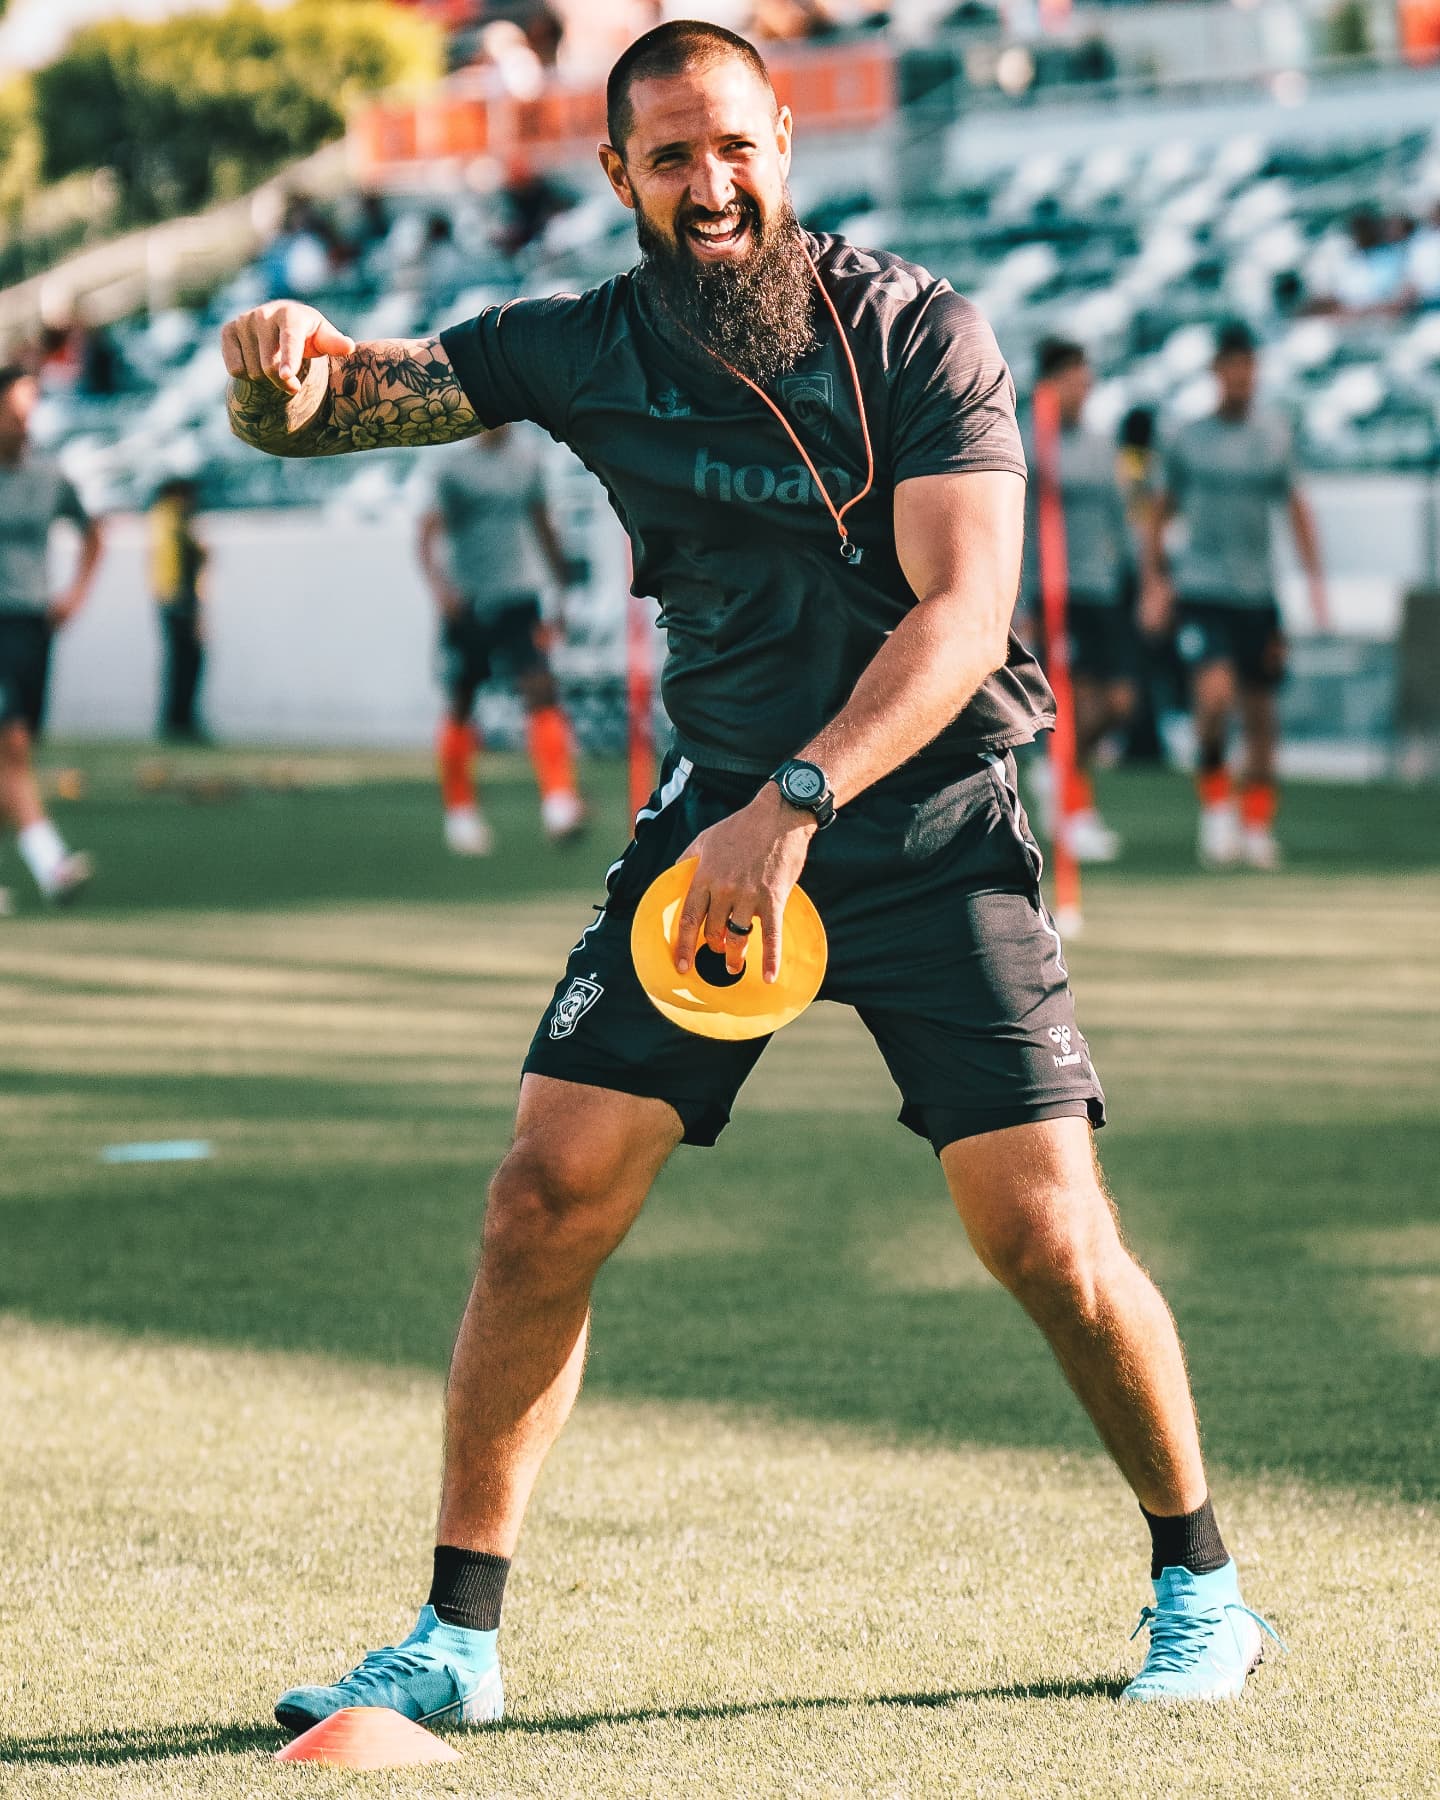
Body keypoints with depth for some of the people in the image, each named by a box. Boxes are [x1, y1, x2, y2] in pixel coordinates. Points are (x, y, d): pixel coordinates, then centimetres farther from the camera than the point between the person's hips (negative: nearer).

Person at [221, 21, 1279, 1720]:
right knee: (545, 1200, -8)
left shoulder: (917, 333, -14)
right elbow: (313, 409, -2)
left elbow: (963, 613, -22)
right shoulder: (583, 351, -3)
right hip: (721, 814, 3)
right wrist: (280, 369, -28)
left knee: (1047, 1239, -9)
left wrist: (794, 806, -34)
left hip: (932, 824, -3)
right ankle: (456, 1639, 0)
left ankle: (1199, 1582, 15)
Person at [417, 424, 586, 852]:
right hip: (466, 603, -3)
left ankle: (559, 803, -20)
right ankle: (460, 811, 23)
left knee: (541, 689, -14)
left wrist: (560, 569, 25)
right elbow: (428, 532, -14)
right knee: (461, 704, 7)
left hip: (517, 598, 3)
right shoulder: (455, 467, -8)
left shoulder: (527, 455, 7)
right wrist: (439, 584, -30)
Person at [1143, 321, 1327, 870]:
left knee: (1260, 714, 6)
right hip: (1198, 592, -2)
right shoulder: (1187, 439, 1)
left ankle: (1257, 826, 21)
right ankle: (1216, 803, -2)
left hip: (1257, 595, 2)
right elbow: (1159, 514, 10)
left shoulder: (1275, 435, 5)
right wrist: (1154, 583, 3)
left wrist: (1316, 582, 5)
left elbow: (1297, 510, 12)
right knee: (1214, 694, -22)